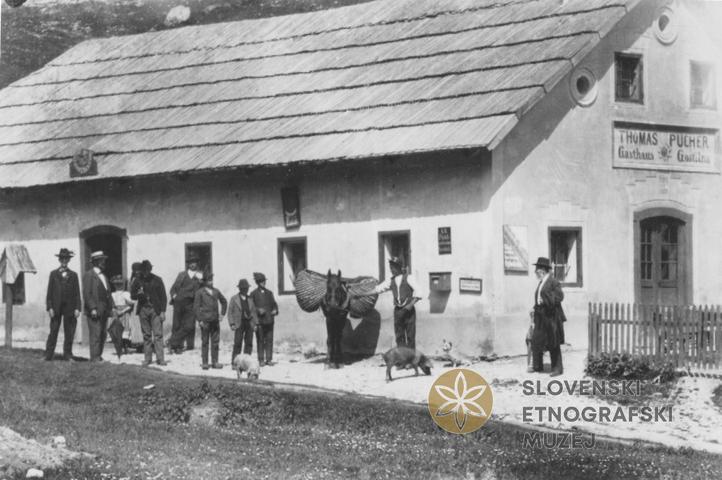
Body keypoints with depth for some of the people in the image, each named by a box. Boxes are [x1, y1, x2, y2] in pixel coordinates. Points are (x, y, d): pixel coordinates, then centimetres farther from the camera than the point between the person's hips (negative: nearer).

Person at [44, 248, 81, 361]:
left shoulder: (73, 275, 10)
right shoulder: (53, 274, 8)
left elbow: (77, 293, 7)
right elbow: (49, 292, 5)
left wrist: (77, 308, -2)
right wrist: (49, 307, -4)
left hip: (70, 308, 1)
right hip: (56, 307, -1)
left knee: (69, 333, 1)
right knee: (53, 332, -2)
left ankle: (67, 355, 8)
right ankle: (48, 355, 1)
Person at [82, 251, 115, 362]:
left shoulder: (103, 275, 19)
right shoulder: (89, 275, -6)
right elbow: (87, 294, -12)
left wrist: (111, 307, 11)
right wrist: (93, 309, -18)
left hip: (104, 311, 8)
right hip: (94, 311, -8)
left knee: (103, 334, 7)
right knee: (95, 335, -8)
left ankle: (98, 356, 13)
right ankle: (94, 358, -5)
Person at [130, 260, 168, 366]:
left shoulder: (157, 280, 2)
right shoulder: (137, 281, 7)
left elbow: (163, 296, 3)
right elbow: (132, 296, 11)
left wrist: (163, 311, -4)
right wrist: (138, 294, -13)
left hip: (156, 310, -2)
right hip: (143, 310, 2)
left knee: (158, 334, -7)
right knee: (146, 335, 4)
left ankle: (160, 358, -7)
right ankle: (148, 358, 9)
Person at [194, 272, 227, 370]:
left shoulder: (216, 291, 11)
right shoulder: (200, 292, 0)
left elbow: (224, 302, 25)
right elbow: (196, 307, -3)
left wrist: (222, 314, 14)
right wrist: (200, 320, -9)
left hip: (215, 320, 4)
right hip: (205, 321, -4)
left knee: (215, 342, 4)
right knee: (205, 342, -1)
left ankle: (215, 362, 10)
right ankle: (205, 363, 3)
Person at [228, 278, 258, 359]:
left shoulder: (250, 299, 15)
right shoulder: (234, 298, 5)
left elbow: (254, 312, 15)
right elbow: (230, 312, 3)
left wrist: (256, 324, 5)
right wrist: (232, 324, -8)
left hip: (249, 324, 4)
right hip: (239, 324, -3)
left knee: (249, 343, 0)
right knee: (237, 344, -8)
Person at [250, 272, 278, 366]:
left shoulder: (269, 293, 15)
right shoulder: (254, 294, 3)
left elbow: (274, 304, 18)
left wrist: (275, 310, -2)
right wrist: (258, 310, -16)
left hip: (269, 320, 3)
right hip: (259, 320, -3)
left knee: (269, 340, 1)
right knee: (260, 340, -1)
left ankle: (269, 359, 6)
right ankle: (261, 359, 3)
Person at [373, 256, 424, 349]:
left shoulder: (408, 278, -4)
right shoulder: (391, 280, 8)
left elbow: (418, 292, -8)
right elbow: (377, 289, 6)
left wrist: (410, 305, -16)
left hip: (409, 310, -4)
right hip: (398, 310, 4)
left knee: (410, 336, -2)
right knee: (399, 336, 3)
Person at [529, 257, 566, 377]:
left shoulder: (553, 282, -10)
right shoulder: (541, 283, 15)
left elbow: (559, 296, -18)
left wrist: (544, 300, -21)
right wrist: (535, 308, 10)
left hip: (551, 317, -8)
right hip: (541, 317, 8)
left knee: (553, 344, -1)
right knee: (536, 341, 4)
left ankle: (557, 368, 7)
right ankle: (537, 366, 14)